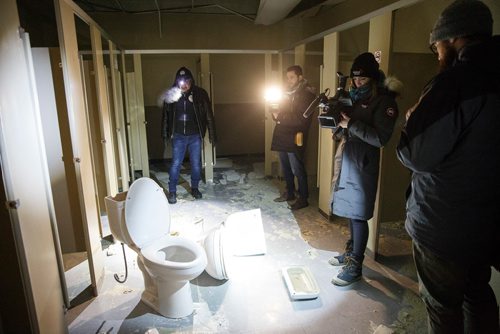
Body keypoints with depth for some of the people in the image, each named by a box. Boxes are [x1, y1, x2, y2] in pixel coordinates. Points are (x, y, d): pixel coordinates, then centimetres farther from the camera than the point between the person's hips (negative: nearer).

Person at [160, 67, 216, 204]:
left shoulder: (200, 94, -8)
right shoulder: (171, 95, -5)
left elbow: (209, 115, -4)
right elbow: (166, 115, 5)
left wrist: (212, 135, -4)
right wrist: (165, 134, 5)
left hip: (195, 136, 0)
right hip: (178, 136, 0)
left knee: (196, 164, 8)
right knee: (175, 164, 0)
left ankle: (195, 188, 28)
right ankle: (172, 191, 14)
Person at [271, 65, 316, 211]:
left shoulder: (306, 94, -9)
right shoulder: (288, 93, 16)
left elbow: (301, 119, -20)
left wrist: (280, 116, -17)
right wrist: (276, 114, -5)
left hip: (294, 139, -8)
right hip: (282, 137, 8)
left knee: (298, 170, 0)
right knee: (286, 168, 16)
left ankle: (303, 199, 11)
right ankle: (289, 193, 31)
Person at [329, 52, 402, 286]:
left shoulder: (384, 101, -7)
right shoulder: (354, 97, 15)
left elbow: (381, 138, -18)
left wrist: (351, 123, -20)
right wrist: (336, 119, -4)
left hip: (362, 164, -7)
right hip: (345, 160, 7)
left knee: (358, 215, -3)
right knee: (350, 211, 15)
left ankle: (355, 266, 8)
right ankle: (351, 252, 30)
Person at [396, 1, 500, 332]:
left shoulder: (455, 81, -20)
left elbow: (415, 155, -22)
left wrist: (412, 120, -3)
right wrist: (425, 121, 9)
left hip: (444, 224, -7)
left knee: (443, 305, 12)